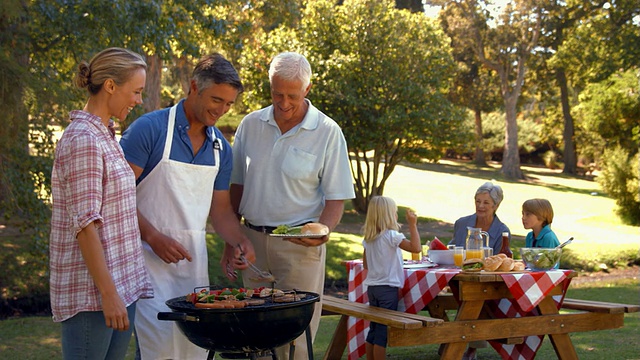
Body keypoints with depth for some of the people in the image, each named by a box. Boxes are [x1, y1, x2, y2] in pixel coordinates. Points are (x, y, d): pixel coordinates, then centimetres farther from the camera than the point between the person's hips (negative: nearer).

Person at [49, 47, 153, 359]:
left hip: (122, 284, 9)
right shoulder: (82, 140, -16)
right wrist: (108, 294, -21)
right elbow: (85, 224, -20)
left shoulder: (105, 135, 14)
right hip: (91, 291, -9)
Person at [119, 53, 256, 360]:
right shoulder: (150, 128, -10)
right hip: (149, 256, -6)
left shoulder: (221, 147, 10)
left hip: (194, 260, 6)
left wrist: (239, 242, -2)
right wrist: (154, 237, -18)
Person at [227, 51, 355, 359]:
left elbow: (336, 196, -4)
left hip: (300, 244, -4)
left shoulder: (328, 132, -5)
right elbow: (236, 185, 12)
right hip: (253, 239, 4)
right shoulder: (250, 125, 6)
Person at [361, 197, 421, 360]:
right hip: (388, 288, -7)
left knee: (373, 331, 13)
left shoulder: (368, 238, 7)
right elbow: (416, 247, -23)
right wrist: (413, 225, -17)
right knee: (383, 333, -3)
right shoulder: (391, 236, -15)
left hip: (372, 287, 7)